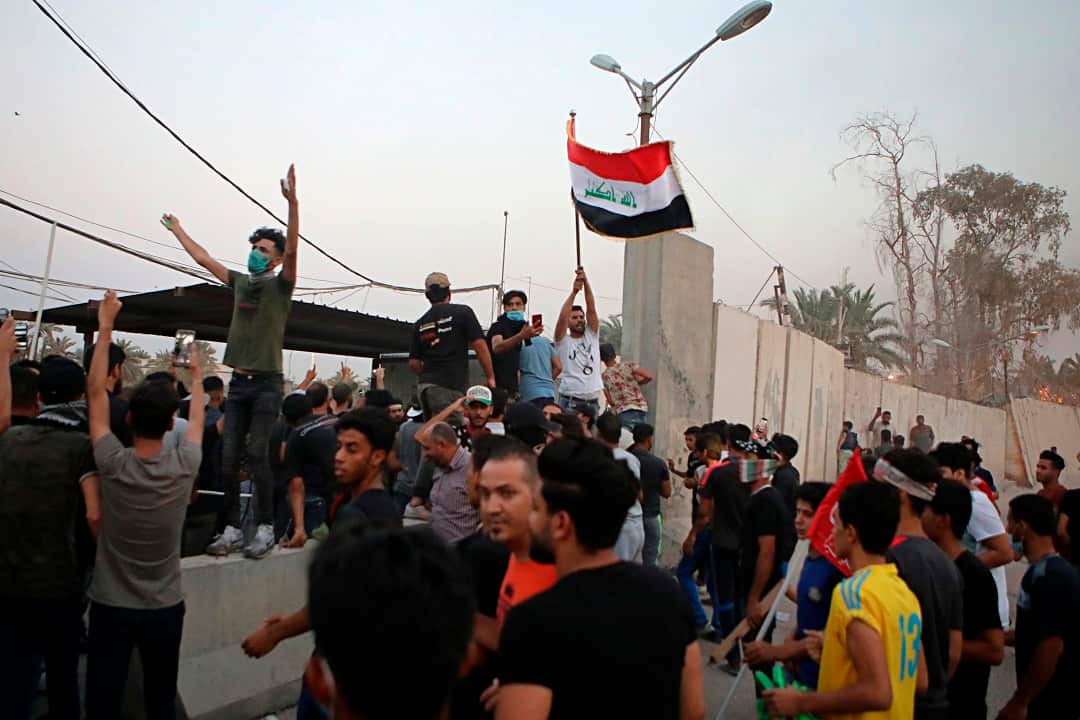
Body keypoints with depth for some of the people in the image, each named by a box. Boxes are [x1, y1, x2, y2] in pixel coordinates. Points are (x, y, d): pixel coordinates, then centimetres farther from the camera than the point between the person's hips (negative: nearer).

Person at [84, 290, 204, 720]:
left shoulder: (113, 465, -15)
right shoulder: (185, 467, -12)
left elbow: (96, 391, -6)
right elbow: (197, 417, 9)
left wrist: (105, 328, 0)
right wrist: (197, 374, 26)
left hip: (111, 606, -1)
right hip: (165, 607, 1)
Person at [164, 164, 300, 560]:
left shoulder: (280, 285, -1)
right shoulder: (240, 282, 15)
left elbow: (292, 249, -18)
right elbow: (203, 258, 29)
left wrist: (292, 201, -30)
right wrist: (177, 230, 40)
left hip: (267, 382, -6)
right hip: (238, 381, 6)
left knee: (256, 454, -8)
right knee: (229, 457, 3)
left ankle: (266, 528, 0)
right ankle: (231, 529, 9)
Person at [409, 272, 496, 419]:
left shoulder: (420, 324, 13)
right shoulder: (462, 312, 0)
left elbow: (413, 363, 12)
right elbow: (480, 346, -6)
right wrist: (491, 377, 1)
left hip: (425, 386, 5)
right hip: (450, 387, -5)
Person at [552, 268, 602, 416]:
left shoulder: (592, 336, 12)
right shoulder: (563, 341, 4)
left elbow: (591, 309, 1)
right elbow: (562, 317, -13)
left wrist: (586, 281, -10)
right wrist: (574, 291, -18)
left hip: (593, 402, 4)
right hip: (570, 402, -4)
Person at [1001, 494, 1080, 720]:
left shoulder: (1048, 577, -23)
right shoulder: (1048, 570, 9)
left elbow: (1052, 646, -26)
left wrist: (1019, 701, -21)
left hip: (1051, 702, -9)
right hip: (1048, 697, 9)